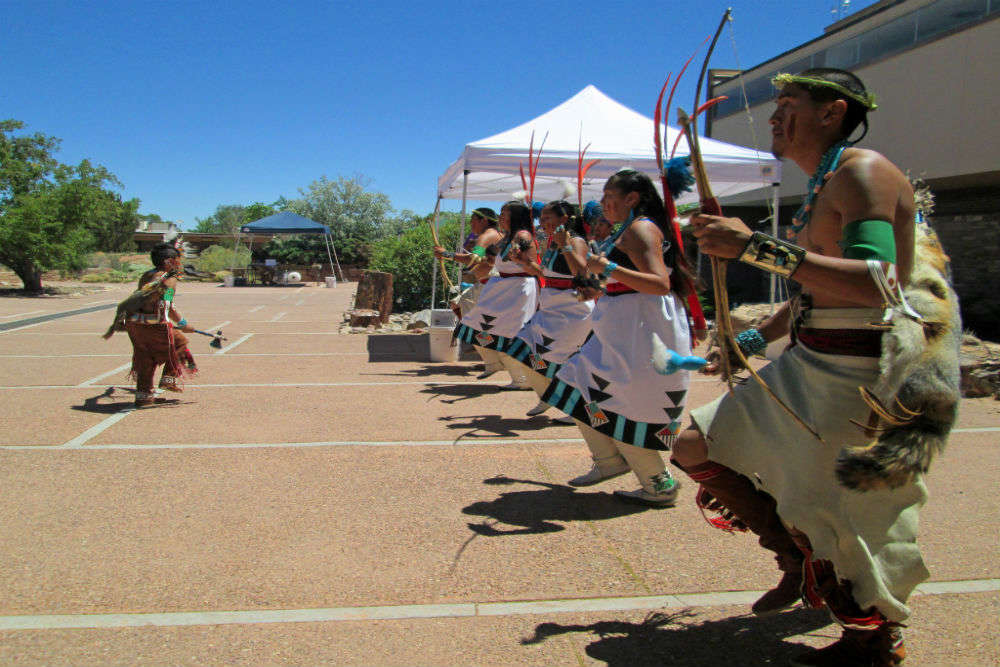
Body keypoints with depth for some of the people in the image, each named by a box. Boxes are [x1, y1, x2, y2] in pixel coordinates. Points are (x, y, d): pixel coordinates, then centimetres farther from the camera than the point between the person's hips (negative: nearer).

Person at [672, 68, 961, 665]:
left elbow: (874, 285, -31)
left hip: (865, 370, -9)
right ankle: (800, 560, 22)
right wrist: (755, 339, 20)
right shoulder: (823, 185, 15)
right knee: (694, 445, 7)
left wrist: (758, 247, -33)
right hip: (810, 364, 9)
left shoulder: (863, 171, -14)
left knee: (828, 527, -1)